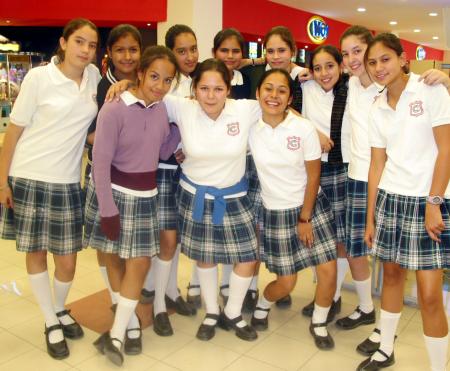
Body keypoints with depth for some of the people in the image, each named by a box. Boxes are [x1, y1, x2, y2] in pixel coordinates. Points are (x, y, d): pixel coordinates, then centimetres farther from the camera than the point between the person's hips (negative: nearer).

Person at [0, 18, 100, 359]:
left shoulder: (94, 76, 4)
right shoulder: (39, 78, -8)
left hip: (67, 183, 3)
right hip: (29, 179, -3)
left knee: (68, 262, 5)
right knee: (36, 253, 9)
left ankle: (61, 309, 35)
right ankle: (51, 322, 28)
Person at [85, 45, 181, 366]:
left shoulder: (162, 109, -1)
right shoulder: (114, 110, -18)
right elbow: (101, 162, -17)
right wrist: (108, 210, -18)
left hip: (145, 195, 5)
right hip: (113, 192, -5)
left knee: (140, 262, 5)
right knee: (114, 258, 8)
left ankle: (117, 333, 17)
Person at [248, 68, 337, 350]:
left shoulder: (304, 128, -11)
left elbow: (313, 176, -6)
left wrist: (305, 218, -5)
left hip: (312, 206, 1)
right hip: (275, 212, 0)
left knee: (329, 272, -6)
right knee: (286, 283, 2)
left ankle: (319, 324, 22)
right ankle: (262, 306, 36)